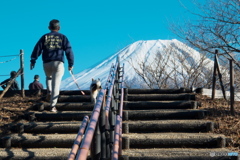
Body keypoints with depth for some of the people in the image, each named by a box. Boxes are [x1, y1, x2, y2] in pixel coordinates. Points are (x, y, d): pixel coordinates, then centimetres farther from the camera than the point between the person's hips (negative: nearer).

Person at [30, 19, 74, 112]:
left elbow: (37, 48, 2)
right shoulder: (63, 37, 8)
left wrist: (33, 60, 3)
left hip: (46, 63, 2)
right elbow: (69, 51, 3)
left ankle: (49, 91, 8)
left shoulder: (45, 37, 10)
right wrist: (71, 64, 8)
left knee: (49, 77, 32)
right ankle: (52, 106, -7)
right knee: (56, 84, -3)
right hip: (58, 63, -2)